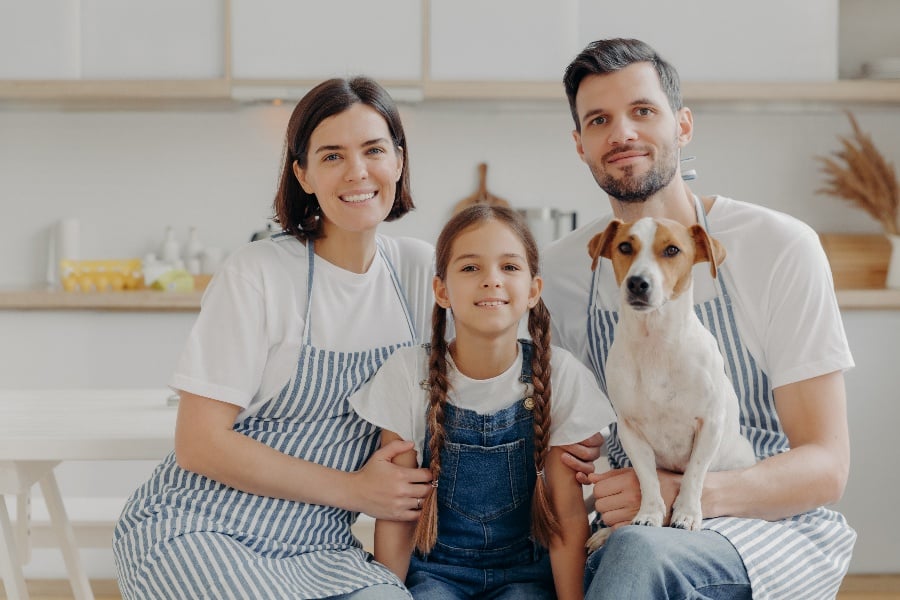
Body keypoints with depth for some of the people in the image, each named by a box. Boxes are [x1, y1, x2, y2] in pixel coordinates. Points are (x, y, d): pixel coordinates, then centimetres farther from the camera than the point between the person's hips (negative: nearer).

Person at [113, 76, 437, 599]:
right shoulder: (257, 275, -11)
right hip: (193, 533, -4)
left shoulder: (420, 270, 3)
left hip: (317, 549, 4)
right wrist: (353, 489, -12)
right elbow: (200, 444, -13)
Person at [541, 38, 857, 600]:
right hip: (630, 528, 4)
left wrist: (679, 494, -28)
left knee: (639, 553, -37)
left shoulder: (782, 249, -9)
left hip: (777, 526, -4)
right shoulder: (562, 269, 4)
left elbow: (826, 467, -11)